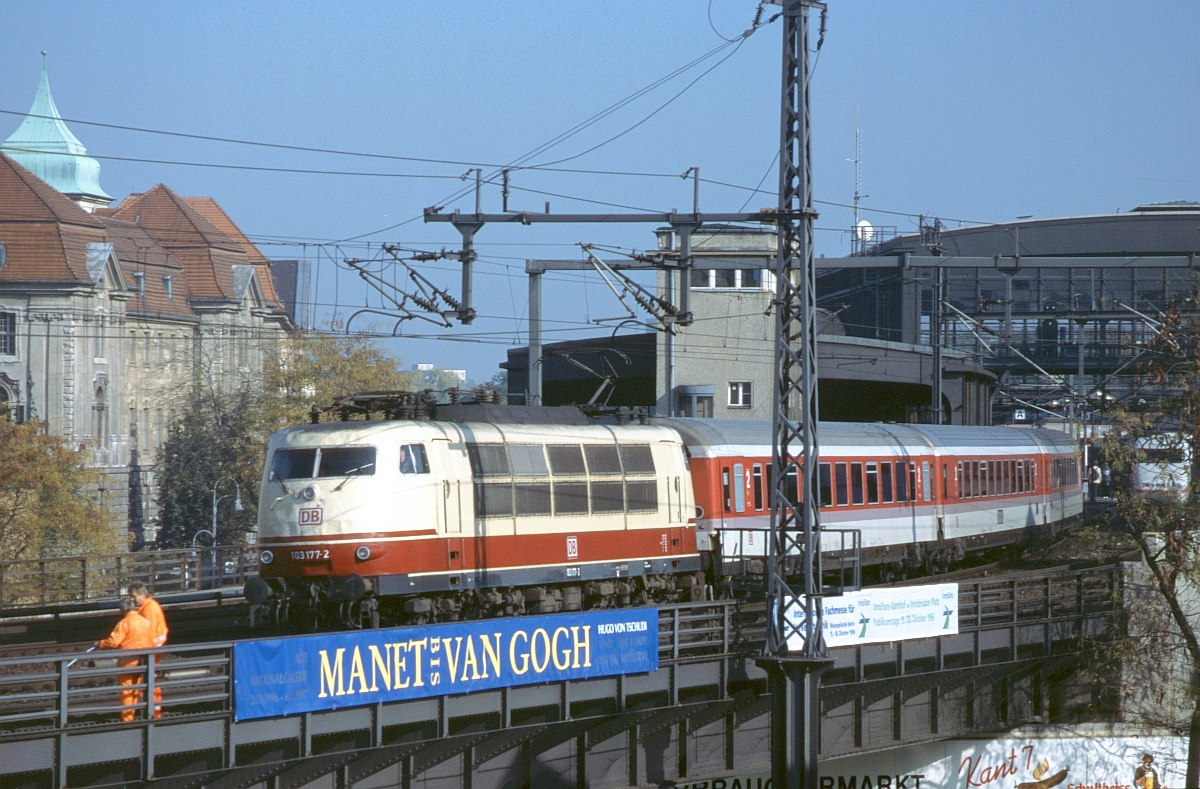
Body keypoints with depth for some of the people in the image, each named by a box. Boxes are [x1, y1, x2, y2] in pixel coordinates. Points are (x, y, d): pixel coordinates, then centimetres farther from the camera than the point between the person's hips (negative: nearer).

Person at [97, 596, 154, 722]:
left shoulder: (125, 623, -15)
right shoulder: (145, 622, 5)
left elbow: (113, 642, -18)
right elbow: (151, 642, 9)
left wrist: (100, 644, -2)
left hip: (128, 661, -6)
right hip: (143, 660, 6)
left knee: (126, 690, 2)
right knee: (138, 689, 13)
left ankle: (127, 718, 3)